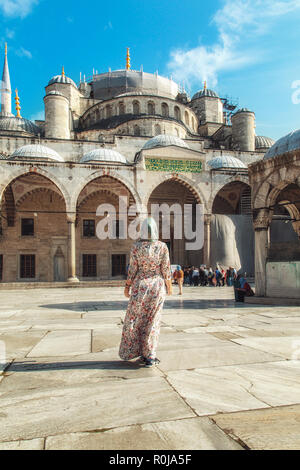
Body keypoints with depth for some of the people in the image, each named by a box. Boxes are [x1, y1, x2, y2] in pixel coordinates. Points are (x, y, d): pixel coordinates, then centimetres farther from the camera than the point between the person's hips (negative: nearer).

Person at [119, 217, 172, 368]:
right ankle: (149, 356, 11)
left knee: (135, 319, 14)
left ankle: (133, 351, 21)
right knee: (152, 320, 8)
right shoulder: (162, 246, -6)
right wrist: (169, 286, 9)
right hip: (158, 286, 1)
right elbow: (166, 269, -4)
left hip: (140, 286, 0)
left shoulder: (136, 246, -7)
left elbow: (132, 269, -6)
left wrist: (127, 286, 4)